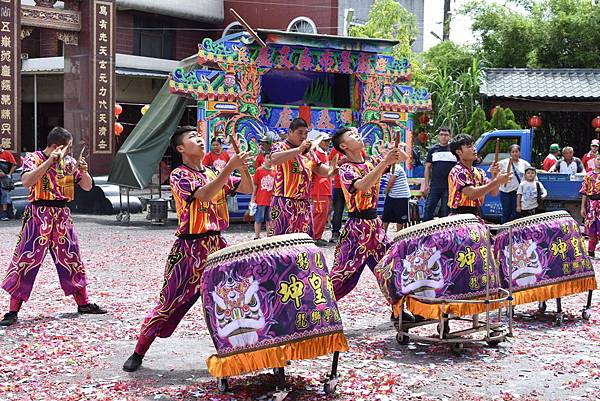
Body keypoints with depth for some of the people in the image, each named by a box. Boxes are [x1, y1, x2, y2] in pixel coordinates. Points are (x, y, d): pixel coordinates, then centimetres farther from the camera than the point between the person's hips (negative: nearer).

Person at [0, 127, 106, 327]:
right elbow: (27, 181, -26)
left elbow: (87, 186, 11)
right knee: (26, 259, -7)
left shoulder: (68, 162, 8)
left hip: (62, 215, 5)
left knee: (71, 258, 12)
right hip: (39, 215, -5)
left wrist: (83, 171, -9)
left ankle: (83, 303, 25)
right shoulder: (33, 158, -7)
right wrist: (50, 161, -26)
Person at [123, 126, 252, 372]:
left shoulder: (214, 172, 12)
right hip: (190, 249, -6)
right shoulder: (179, 175, -7)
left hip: (218, 246, 6)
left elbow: (247, 189, 8)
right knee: (170, 303, -1)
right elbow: (204, 195, -24)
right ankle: (138, 353, 13)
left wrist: (243, 167, -10)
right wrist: (230, 167, -28)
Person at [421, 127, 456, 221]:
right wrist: (426, 184, 2)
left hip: (449, 186, -1)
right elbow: (428, 167, 10)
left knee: (445, 211, 3)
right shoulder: (433, 150, 10)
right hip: (434, 185, 1)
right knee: (429, 208, -4)